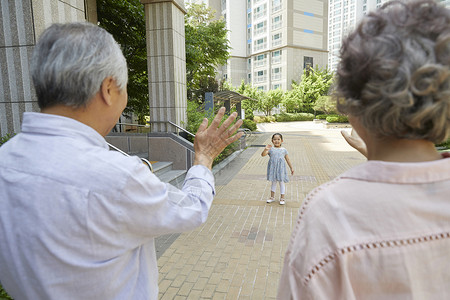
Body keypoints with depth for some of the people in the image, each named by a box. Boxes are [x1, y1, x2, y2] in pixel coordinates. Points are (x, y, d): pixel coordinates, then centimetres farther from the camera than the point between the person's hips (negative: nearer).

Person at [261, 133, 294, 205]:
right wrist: (265, 149, -29)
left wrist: (291, 168, 10)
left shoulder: (284, 150, 4)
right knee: (273, 182, 12)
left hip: (281, 168, 0)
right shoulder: (271, 149, 1)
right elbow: (263, 154, -11)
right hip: (273, 168, 1)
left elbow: (287, 160, 10)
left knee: (281, 182, 3)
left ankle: (282, 198, 14)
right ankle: (272, 197, 24)